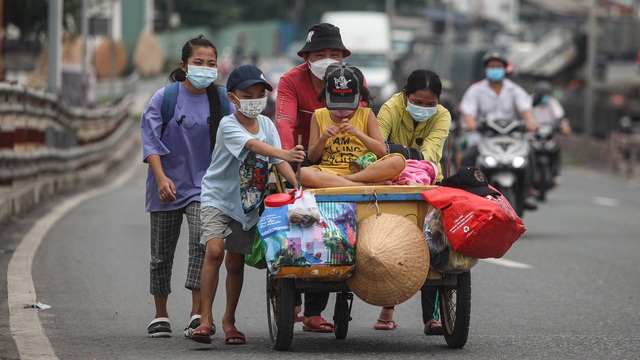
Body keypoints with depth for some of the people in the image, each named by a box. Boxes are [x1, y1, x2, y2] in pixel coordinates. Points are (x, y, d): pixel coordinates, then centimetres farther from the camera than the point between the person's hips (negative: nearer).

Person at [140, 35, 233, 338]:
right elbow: (150, 140, -8)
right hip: (168, 185, 0)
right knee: (162, 252, 10)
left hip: (203, 183, 0)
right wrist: (161, 177, -17)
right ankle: (160, 316, 26)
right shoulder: (165, 97, -5)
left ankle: (197, 314, -20)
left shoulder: (220, 98, 1)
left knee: (201, 243, -20)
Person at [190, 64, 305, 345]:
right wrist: (283, 153, -49)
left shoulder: (266, 124, 1)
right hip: (218, 197, -5)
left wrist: (299, 185, -19)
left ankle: (229, 319, 26)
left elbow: (278, 161, -4)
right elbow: (252, 145, -34)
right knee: (215, 249, -22)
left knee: (236, 261, 9)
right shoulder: (228, 125, -16)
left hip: (247, 203, 5)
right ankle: (206, 318, -19)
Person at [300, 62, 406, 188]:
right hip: (329, 171, 0)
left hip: (362, 170, 0)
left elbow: (382, 152, 2)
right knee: (303, 174, -38)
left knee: (398, 161, -30)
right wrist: (323, 139, -8)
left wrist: (357, 133, -11)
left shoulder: (366, 115, 11)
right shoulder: (319, 116, 13)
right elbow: (312, 158, 12)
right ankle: (369, 185, -36)